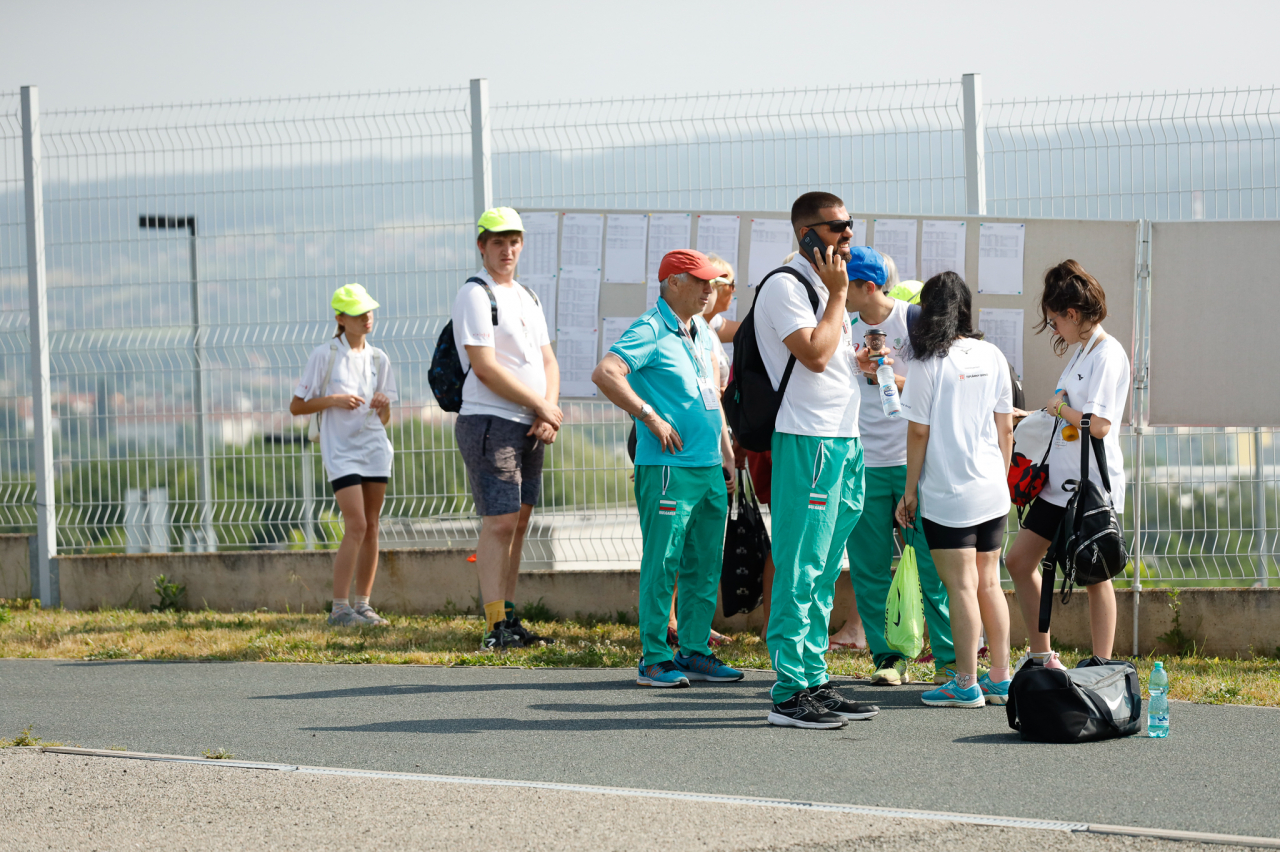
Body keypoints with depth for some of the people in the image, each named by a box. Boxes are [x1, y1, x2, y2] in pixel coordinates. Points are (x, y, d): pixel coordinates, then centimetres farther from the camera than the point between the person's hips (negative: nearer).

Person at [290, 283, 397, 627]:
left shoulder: (378, 359, 10)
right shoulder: (324, 355, -4)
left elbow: (384, 419, 15)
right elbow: (296, 406, -3)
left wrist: (382, 405, -8)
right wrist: (333, 400, -16)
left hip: (375, 448, 5)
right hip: (341, 449, -5)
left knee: (371, 528, 4)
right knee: (356, 526, -14)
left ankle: (363, 605, 10)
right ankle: (339, 609, -12)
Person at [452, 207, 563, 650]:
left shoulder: (527, 297, 18)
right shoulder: (475, 295, -9)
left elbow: (548, 361, 18)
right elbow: (485, 367, -16)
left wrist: (549, 412, -1)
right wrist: (542, 406, -11)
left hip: (531, 428, 8)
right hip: (491, 422, -8)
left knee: (517, 523, 9)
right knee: (499, 523, -11)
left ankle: (509, 619, 13)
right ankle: (496, 627, -12)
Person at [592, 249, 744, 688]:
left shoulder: (702, 331, 17)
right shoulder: (650, 331, -9)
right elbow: (604, 373, -22)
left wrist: (726, 453, 23)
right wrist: (651, 416, -20)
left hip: (709, 469, 8)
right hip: (667, 466, -8)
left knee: (705, 565, 10)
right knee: (662, 563, -6)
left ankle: (695, 652, 18)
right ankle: (654, 659, -2)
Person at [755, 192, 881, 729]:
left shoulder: (827, 289, 20)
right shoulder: (785, 287, -9)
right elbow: (814, 354, -20)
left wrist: (863, 357, 9)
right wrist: (838, 294, -11)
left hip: (844, 439, 10)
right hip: (806, 441, -9)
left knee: (822, 574, 12)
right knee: (800, 569, -9)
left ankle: (814, 681, 16)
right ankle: (790, 692, -9)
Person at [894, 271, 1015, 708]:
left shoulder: (928, 364, -10)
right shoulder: (992, 356, 5)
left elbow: (919, 432, -9)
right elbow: (1005, 427, 10)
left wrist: (909, 490, -1)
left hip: (948, 492, -5)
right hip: (992, 490, 5)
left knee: (961, 586, -3)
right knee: (989, 583, 13)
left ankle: (966, 684, -2)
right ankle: (1000, 679, 16)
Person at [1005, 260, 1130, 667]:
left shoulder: (1108, 354, -15)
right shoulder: (1082, 352, 14)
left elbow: (1099, 423, -24)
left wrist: (1058, 407, -10)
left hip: (1093, 485, -10)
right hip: (1060, 481, 10)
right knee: (1019, 561, 10)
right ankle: (1041, 657, 18)